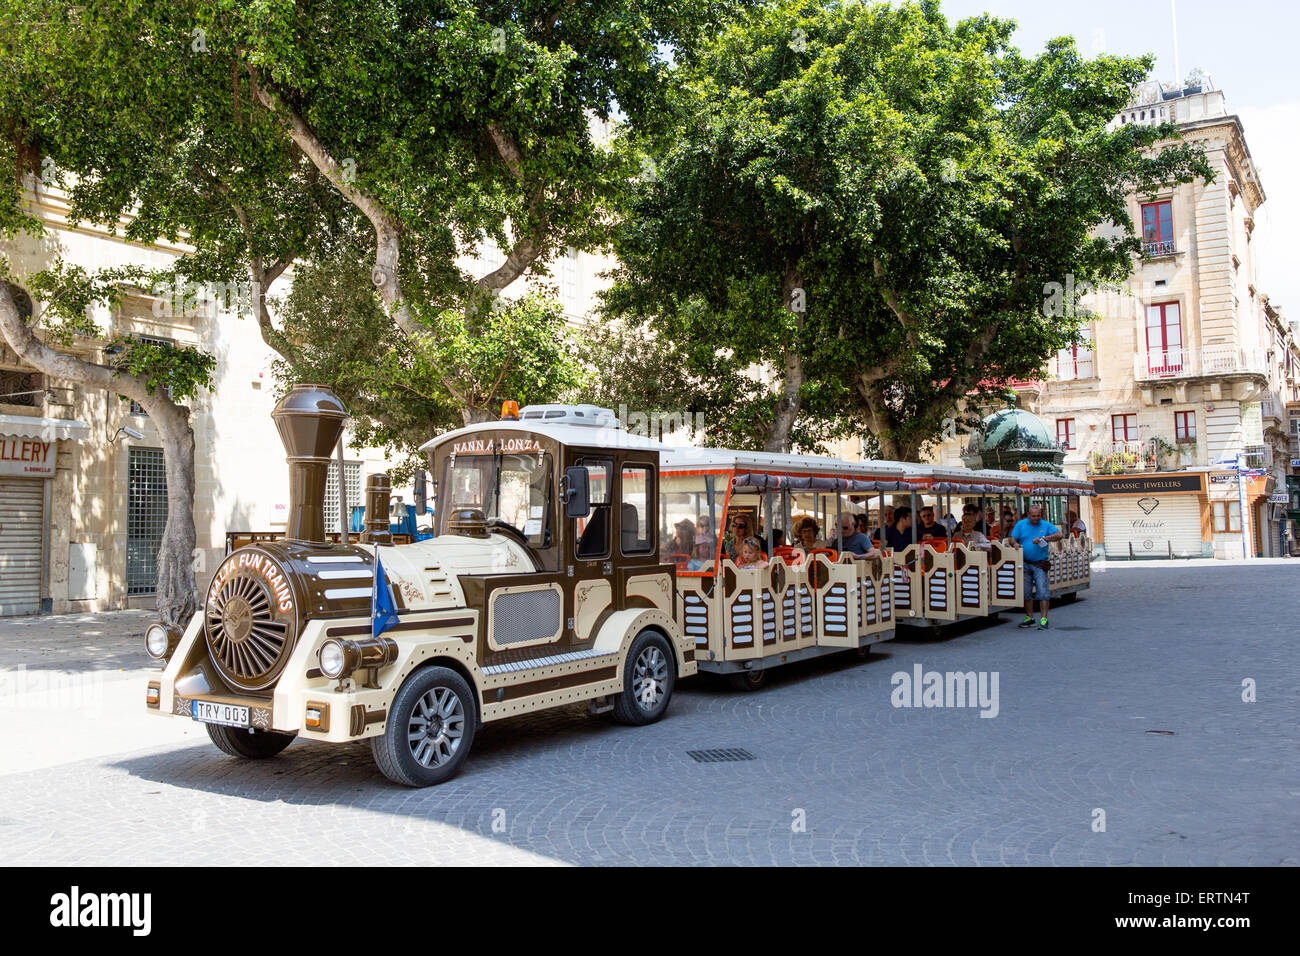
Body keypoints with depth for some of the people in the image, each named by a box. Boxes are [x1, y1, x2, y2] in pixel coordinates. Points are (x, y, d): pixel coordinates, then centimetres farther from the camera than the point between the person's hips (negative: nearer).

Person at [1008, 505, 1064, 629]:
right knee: (1026, 592, 7)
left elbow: (1059, 535, -9)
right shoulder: (1020, 524, 7)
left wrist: (1043, 538, -19)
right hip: (1025, 564, 2)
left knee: (1043, 592, -8)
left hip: (1040, 565, -2)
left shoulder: (1046, 525, 3)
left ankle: (1043, 619, -5)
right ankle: (1029, 618, 17)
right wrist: (1016, 545, -17)